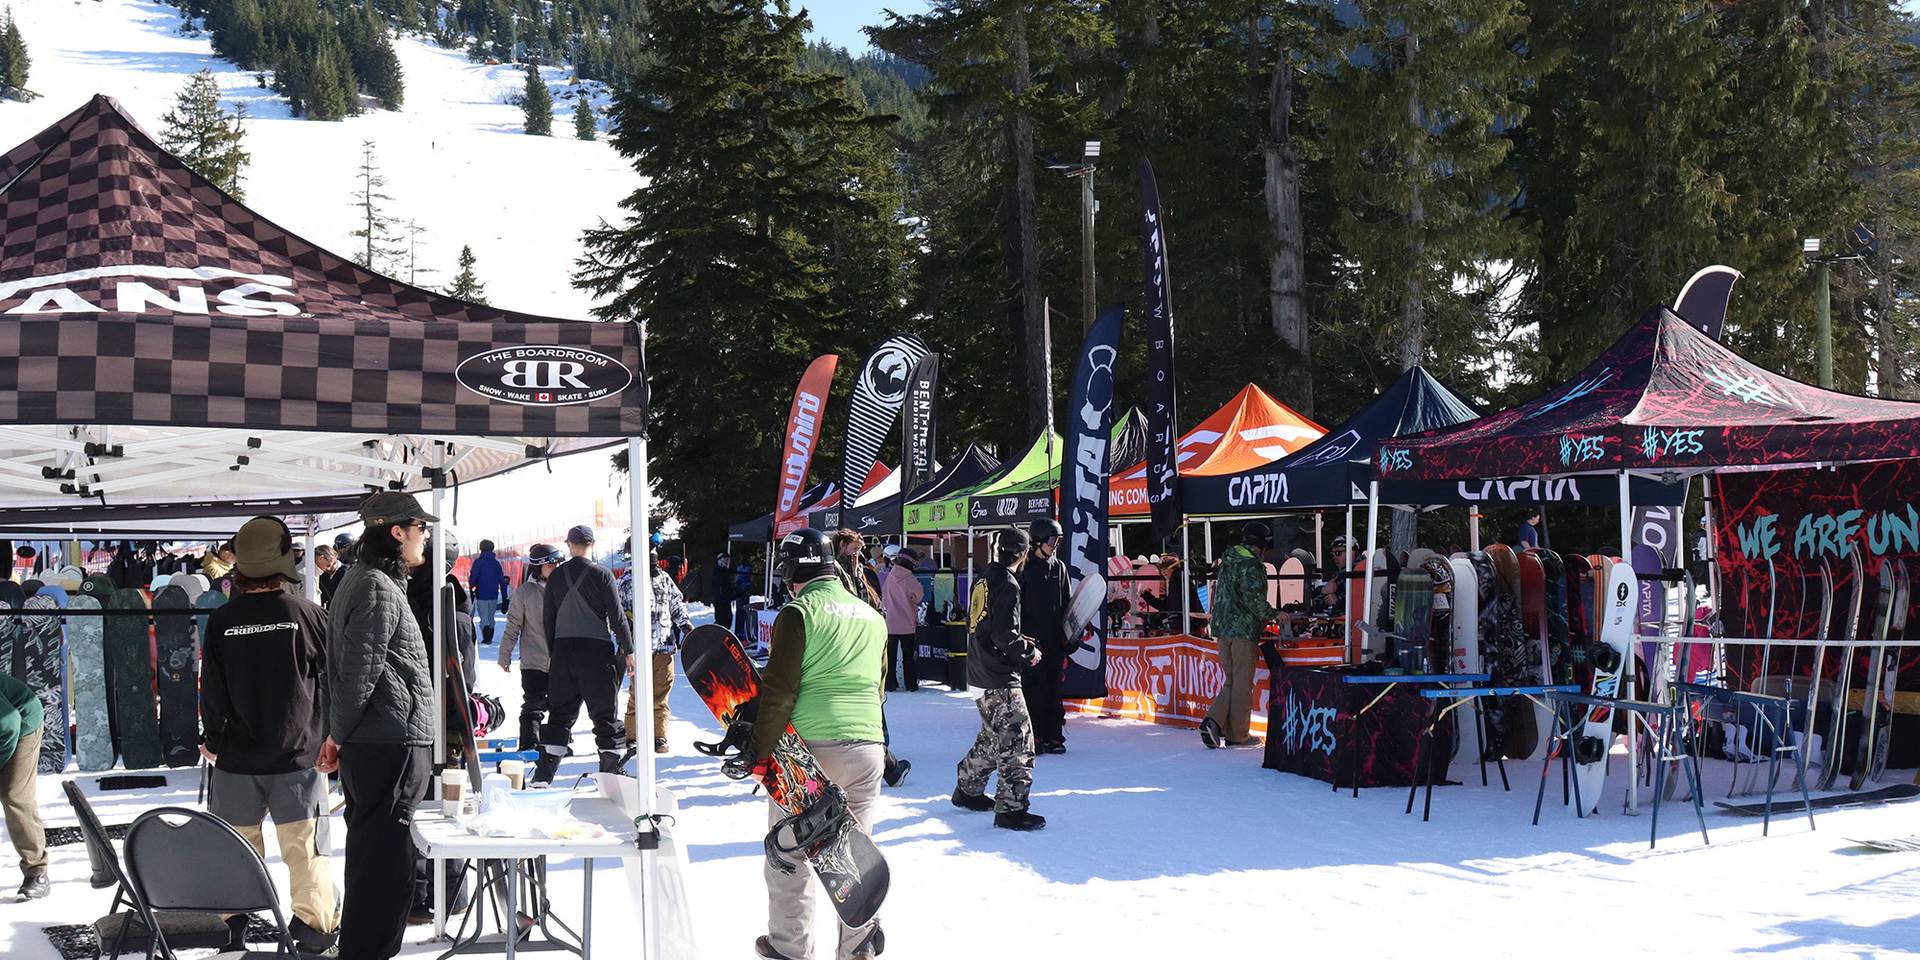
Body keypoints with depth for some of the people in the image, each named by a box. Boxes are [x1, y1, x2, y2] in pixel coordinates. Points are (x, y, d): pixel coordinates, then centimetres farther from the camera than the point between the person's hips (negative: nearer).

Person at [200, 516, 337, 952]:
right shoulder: (307, 614, -9)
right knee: (305, 846, 3)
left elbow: (212, 689, -1)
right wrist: (331, 736, 11)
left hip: (237, 756, 2)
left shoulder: (221, 621, -5)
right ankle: (315, 923, 3)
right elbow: (332, 681, -1)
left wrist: (212, 739, 13)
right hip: (299, 753, -1)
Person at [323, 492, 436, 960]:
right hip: (392, 745, -10)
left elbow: (344, 668, 20)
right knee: (386, 863, -7)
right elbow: (358, 673, -17)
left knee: (372, 856, 19)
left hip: (369, 746, 10)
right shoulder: (378, 589, -15)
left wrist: (337, 734, 18)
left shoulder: (361, 580, 17)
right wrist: (339, 734, -5)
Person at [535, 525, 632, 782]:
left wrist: (553, 653, 19)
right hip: (596, 648, -4)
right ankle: (611, 772, 0)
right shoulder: (601, 574, -7)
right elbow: (617, 616, -7)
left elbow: (547, 619, 10)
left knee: (560, 712, 10)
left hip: (563, 648, 4)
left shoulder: (556, 576, 5)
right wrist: (628, 650, 0)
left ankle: (543, 774, 7)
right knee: (604, 712, 3)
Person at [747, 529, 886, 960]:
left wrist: (760, 749, -7)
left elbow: (779, 690, -12)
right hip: (867, 749, 5)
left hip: (808, 747, -5)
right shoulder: (872, 617, 13)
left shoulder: (799, 613, -7)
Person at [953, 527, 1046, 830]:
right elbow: (1004, 636, -22)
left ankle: (967, 790, 33)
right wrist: (1029, 652, -6)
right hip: (1000, 679, -10)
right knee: (1017, 739, -7)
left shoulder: (986, 578, 11)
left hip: (981, 672, 10)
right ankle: (1010, 808, -8)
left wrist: (1018, 640, 18)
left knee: (993, 736, 22)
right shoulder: (1008, 584, -17)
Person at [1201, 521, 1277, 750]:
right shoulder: (1251, 564, -12)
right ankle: (1238, 735, 5)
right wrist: (1273, 615, -8)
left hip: (1223, 628, 8)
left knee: (1232, 680, 14)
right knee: (1242, 682, 0)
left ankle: (1214, 721, -3)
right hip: (1244, 630, -8)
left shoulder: (1227, 561, 16)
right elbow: (1253, 597, -20)